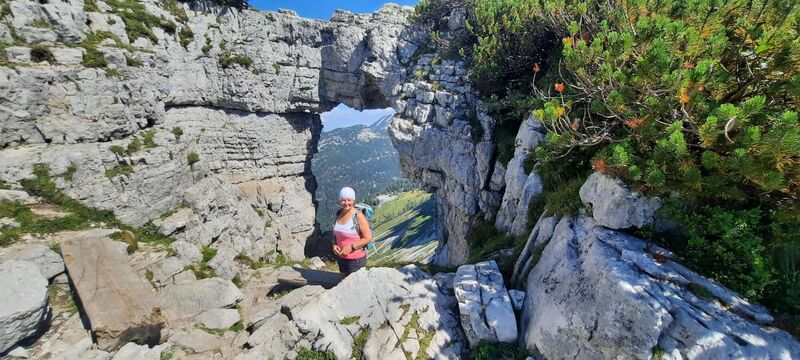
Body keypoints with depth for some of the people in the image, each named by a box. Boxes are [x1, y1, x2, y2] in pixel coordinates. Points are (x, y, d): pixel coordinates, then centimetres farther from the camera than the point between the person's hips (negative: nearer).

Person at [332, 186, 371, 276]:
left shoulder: (358, 216, -16)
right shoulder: (339, 214, 1)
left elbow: (368, 238, -16)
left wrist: (351, 248, -19)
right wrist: (334, 245, -4)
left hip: (356, 259, -6)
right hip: (341, 258, 6)